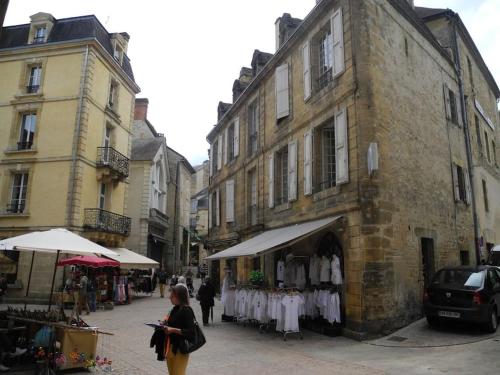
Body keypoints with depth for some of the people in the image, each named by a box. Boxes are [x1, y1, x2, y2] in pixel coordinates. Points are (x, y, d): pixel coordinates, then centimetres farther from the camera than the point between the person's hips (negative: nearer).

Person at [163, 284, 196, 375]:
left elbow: (191, 332, -21)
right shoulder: (175, 309, 8)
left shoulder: (187, 310, -16)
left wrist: (173, 330, -25)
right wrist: (165, 326, 2)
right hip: (170, 347, 8)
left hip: (180, 349, -8)